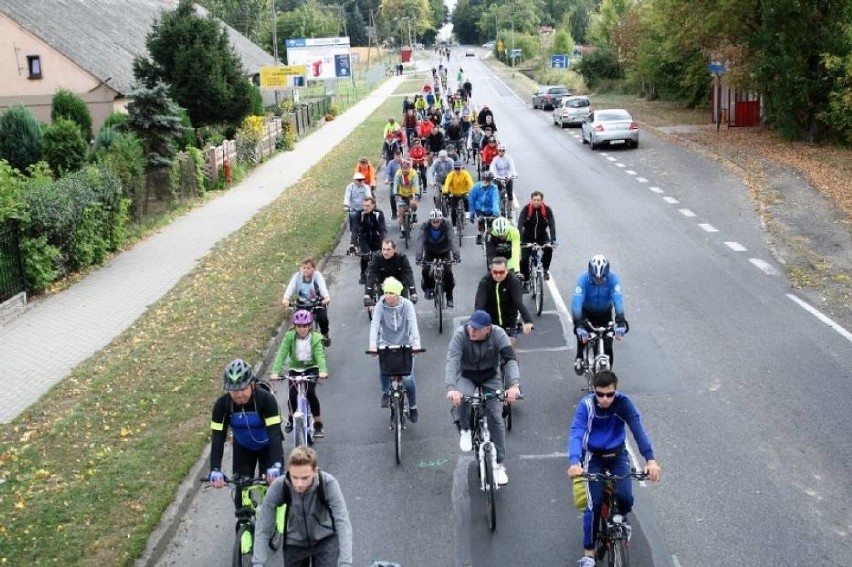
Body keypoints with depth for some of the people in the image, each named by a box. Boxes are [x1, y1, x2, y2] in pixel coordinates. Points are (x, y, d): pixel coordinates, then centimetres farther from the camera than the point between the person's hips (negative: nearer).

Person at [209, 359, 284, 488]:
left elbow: (275, 433, -37)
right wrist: (215, 471, -38)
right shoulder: (222, 404, -25)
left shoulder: (266, 399, -32)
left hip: (267, 446, -2)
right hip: (242, 447, 2)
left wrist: (275, 467, -48)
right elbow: (218, 438, -26)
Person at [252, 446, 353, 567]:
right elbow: (262, 529, -25)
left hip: (325, 540, -1)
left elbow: (343, 523, -36)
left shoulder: (328, 484, -30)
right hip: (294, 544, 2)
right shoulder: (279, 487, -27)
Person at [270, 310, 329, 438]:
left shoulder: (315, 338, -17)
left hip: (311, 368, -1)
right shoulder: (290, 337, -16)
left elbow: (320, 355, -27)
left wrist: (323, 370, -47)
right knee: (292, 395, -16)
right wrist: (275, 372, -37)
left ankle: (318, 425, -7)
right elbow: (281, 354, -23)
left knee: (310, 393, -23)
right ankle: (291, 419, 18)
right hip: (295, 368, 1)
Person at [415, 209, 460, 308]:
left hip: (444, 251, -1)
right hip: (430, 251, 1)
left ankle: (449, 297, 3)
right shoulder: (425, 226, -25)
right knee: (425, 271, -18)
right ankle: (427, 288, 12)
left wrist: (456, 255, -49)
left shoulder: (447, 225, -27)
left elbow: (453, 240, -35)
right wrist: (418, 257, -47)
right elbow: (420, 242, -33)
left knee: (448, 272, -15)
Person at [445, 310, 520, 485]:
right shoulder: (460, 335, -26)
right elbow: (452, 360, -37)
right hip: (466, 376, -1)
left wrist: (514, 385, -49)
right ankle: (464, 430, -2)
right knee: (462, 398, -33)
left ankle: (499, 464, 3)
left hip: (490, 377, 1)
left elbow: (510, 359, -32)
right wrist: (451, 388, -52)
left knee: (496, 417, -9)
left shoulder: (498, 334, -24)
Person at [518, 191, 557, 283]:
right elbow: (520, 225, -27)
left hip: (542, 236, 0)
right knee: (524, 259, -12)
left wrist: (553, 240, -38)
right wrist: (519, 240, -40)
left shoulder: (547, 210, -16)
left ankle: (545, 269, -3)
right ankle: (525, 279, 10)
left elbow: (552, 225, -24)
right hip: (528, 237, 0)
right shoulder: (526, 209, -19)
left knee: (549, 249, -28)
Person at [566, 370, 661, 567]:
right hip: (593, 456, -1)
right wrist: (574, 462, -51)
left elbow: (638, 429, -30)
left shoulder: (623, 403, -20)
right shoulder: (586, 405, -23)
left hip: (617, 454, 1)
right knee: (594, 503, -13)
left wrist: (650, 459, -45)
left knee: (625, 496, -19)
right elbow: (575, 433, -33)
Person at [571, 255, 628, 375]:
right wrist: (579, 325, -51)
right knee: (582, 332, -29)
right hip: (587, 311, -1)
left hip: (605, 312, 1)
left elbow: (618, 299, -38)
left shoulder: (612, 278, -30)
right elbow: (576, 302, -40)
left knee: (607, 338, -8)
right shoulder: (583, 278, -32)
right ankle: (579, 358, -8)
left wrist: (620, 322, -51)